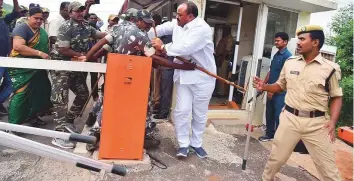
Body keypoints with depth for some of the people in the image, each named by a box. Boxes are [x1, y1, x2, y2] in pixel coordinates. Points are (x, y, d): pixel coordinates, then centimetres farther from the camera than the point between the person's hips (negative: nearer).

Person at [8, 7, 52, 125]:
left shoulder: (42, 32, 13)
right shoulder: (22, 29, -12)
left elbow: (44, 47, 25)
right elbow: (17, 46, -28)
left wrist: (48, 57, 7)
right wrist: (39, 53, -31)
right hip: (22, 68, -8)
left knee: (38, 92, 14)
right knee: (21, 94, -10)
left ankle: (32, 116, 30)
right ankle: (13, 123, -1)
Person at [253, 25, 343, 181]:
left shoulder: (330, 68, -5)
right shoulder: (290, 62, 5)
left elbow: (336, 97, 0)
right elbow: (280, 86, 16)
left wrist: (333, 121, -13)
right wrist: (264, 87, -3)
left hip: (316, 123, -2)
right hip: (289, 118, 3)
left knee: (328, 168, 6)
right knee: (276, 158, 14)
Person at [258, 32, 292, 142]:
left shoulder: (287, 56, -13)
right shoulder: (276, 55, 13)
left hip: (280, 92, -8)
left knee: (278, 115, -1)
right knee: (269, 114, 14)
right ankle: (269, 134, 27)